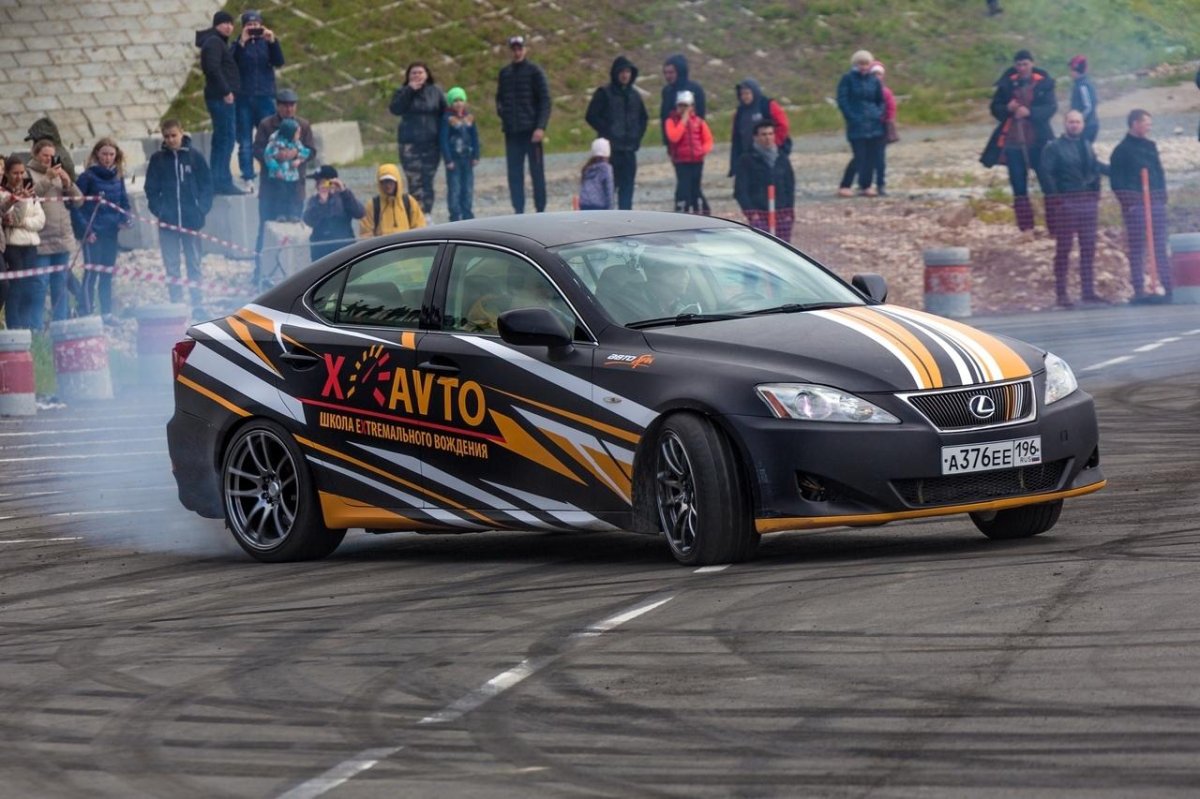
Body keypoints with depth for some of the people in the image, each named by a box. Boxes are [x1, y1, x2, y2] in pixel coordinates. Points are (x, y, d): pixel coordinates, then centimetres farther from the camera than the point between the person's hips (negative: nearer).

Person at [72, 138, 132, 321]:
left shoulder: (118, 177, 10)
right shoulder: (88, 177, -7)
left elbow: (124, 201, 18)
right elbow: (76, 205, -9)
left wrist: (125, 219, -2)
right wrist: (85, 229, -16)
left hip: (111, 232, 6)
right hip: (93, 233, -6)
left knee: (107, 273, 10)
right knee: (92, 272, -9)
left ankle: (107, 312, 15)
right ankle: (86, 312, -9)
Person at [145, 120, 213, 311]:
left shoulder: (195, 157, 1)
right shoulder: (158, 159, 4)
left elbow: (206, 186, 3)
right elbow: (151, 188, 6)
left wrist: (201, 209, -7)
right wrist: (158, 210, -6)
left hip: (191, 219, -1)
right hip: (167, 221, 1)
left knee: (194, 262, 5)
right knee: (171, 265, 2)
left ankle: (197, 303, 9)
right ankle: (175, 304, 5)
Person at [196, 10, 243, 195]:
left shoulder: (218, 42, 20)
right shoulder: (214, 43, -10)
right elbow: (213, 69, -21)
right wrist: (226, 91, -21)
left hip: (221, 97, 11)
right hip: (222, 97, -11)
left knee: (222, 139, 12)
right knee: (227, 138, -12)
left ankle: (218, 181, 15)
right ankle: (223, 182, -14)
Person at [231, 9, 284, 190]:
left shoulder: (267, 43, 10)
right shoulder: (238, 45, 5)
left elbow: (279, 62, -4)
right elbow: (232, 63, -11)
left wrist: (273, 41, -18)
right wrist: (242, 42, -22)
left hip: (265, 97, 1)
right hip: (244, 98, -1)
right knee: (245, 142, -3)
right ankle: (248, 179, -3)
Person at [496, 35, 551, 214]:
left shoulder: (534, 71, -3)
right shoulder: (505, 73, 11)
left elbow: (545, 101, -6)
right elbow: (500, 98, 23)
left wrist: (541, 127, -15)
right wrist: (501, 111, 1)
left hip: (531, 131, -4)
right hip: (511, 131, 4)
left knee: (537, 172, 1)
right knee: (514, 174, 2)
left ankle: (540, 210, 6)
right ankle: (518, 211, 5)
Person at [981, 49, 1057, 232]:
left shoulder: (1043, 83, -1)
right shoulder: (1007, 84, 5)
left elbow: (1052, 107, -8)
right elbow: (995, 108, 9)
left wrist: (1030, 112, -23)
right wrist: (1007, 108, -13)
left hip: (1038, 141, -2)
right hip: (1013, 141, 2)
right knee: (1019, 187, 4)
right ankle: (1026, 227, 9)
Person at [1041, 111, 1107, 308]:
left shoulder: (1087, 146, 16)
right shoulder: (1054, 148, -3)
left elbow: (1095, 168, 17)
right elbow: (1047, 174, -9)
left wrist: (1095, 194, 6)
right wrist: (1056, 200, -15)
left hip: (1087, 202, 6)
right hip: (1066, 203, -6)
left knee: (1088, 249, 7)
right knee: (1063, 249, -4)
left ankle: (1088, 292, 12)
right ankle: (1061, 293, -2)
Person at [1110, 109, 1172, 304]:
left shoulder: (1150, 147, 15)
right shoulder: (1122, 150, -5)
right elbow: (1116, 180, -9)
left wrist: (1162, 196, 7)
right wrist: (1128, 202, -14)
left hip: (1156, 202, 6)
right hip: (1135, 205, -6)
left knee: (1160, 247, 6)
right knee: (1137, 249, -3)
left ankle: (1168, 287, 7)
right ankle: (1139, 291, -2)